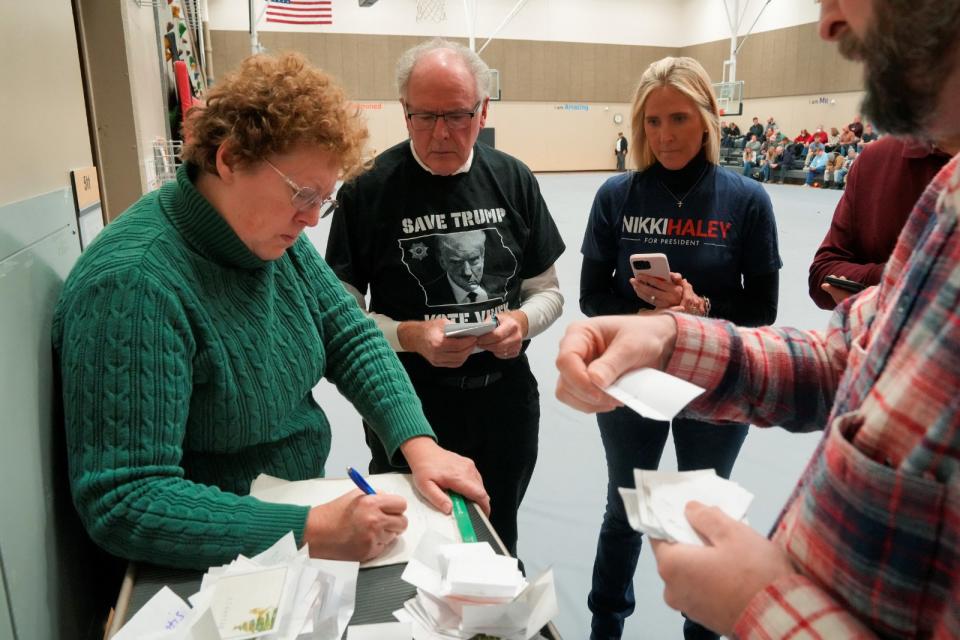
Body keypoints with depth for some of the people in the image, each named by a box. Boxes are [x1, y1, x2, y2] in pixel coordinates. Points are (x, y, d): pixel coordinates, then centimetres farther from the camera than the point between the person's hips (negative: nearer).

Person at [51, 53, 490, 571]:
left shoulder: (273, 237, -2)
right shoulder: (134, 284, -25)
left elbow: (352, 339, 0)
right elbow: (123, 505, -27)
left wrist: (418, 443, -14)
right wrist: (314, 532, -32)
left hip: (304, 503, 7)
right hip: (210, 571, -6)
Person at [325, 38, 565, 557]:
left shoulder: (513, 180, 0)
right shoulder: (368, 189, -10)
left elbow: (547, 290, 6)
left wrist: (523, 321, -15)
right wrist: (411, 336, -24)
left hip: (505, 399, 3)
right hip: (407, 406, -3)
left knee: (497, 544, 25)